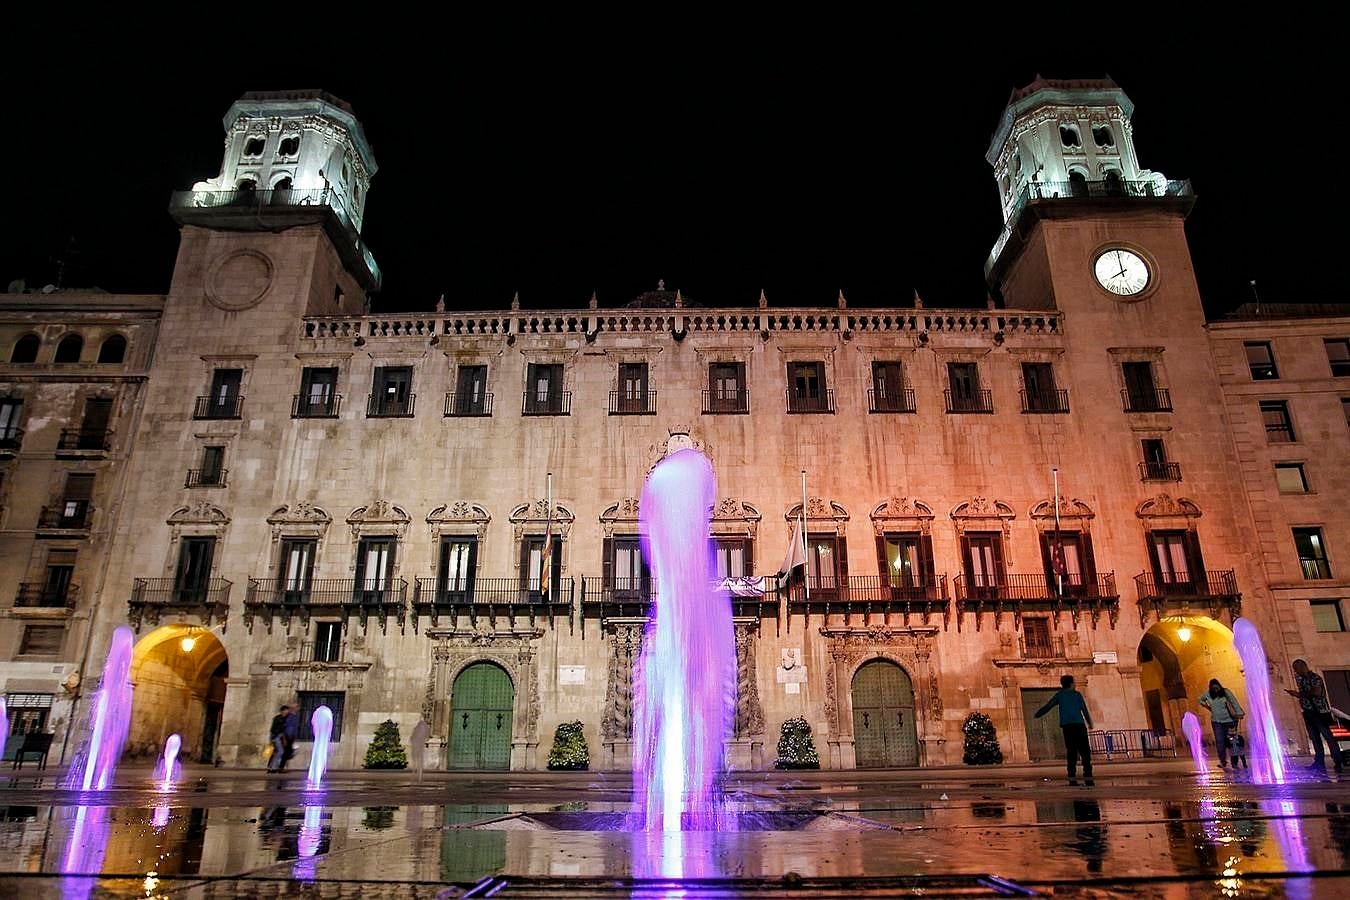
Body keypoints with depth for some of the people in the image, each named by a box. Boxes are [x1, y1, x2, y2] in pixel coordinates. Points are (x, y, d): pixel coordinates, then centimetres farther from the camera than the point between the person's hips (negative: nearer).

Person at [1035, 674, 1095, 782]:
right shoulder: (1077, 694, 12)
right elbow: (1085, 710, 12)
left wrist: (1037, 714, 21)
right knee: (1085, 751, 0)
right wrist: (1090, 723, 26)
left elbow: (1048, 706, 10)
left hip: (1067, 726, 1)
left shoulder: (1059, 695, 13)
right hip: (1079, 725, -1)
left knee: (1071, 752, 1)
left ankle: (1072, 778, -8)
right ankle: (1088, 777, -10)